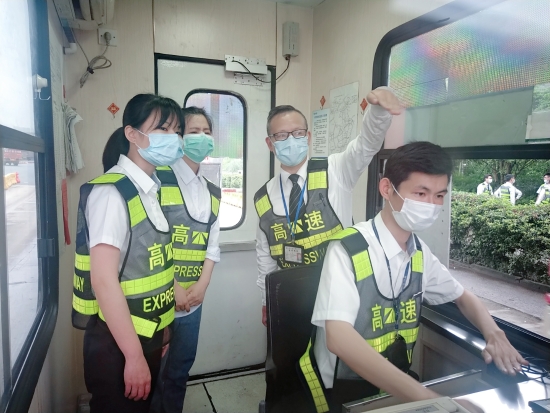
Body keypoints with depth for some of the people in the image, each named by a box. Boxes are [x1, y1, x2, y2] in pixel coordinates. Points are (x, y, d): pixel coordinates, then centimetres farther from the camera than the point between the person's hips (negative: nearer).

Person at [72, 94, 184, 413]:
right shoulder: (110, 192, -20)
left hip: (149, 335, 8)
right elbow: (104, 281, -24)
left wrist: (162, 327, 14)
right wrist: (133, 355, -20)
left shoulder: (155, 190, 4)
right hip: (117, 342, -8)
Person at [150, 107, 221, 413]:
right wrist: (173, 289, -15)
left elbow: (213, 244, 9)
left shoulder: (213, 192, 11)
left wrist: (201, 286, -3)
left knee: (180, 369, 19)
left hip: (194, 299, 6)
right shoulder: (160, 179, -9)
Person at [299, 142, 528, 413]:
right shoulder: (347, 249, -22)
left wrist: (494, 335, -5)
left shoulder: (420, 253, -1)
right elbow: (339, 338, -32)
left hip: (397, 386, 6)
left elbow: (463, 297, 14)